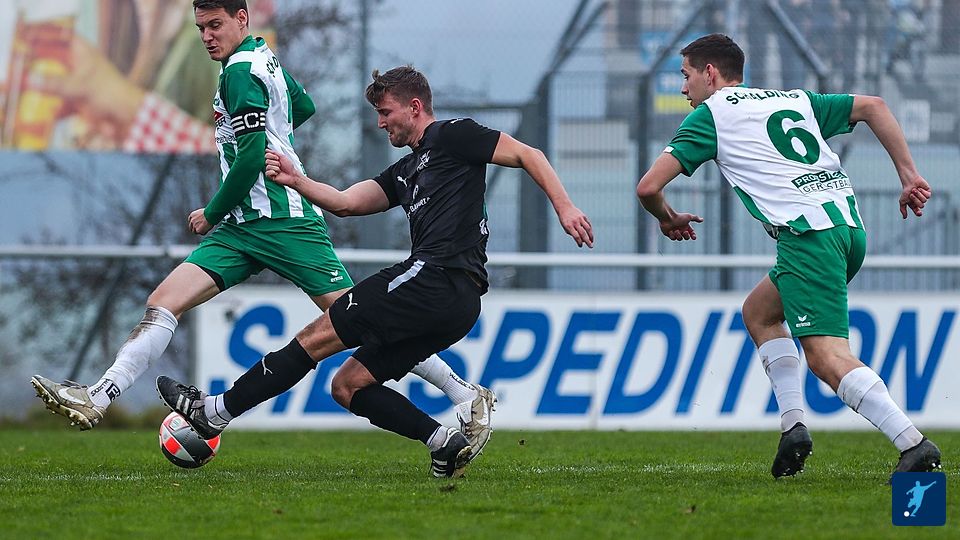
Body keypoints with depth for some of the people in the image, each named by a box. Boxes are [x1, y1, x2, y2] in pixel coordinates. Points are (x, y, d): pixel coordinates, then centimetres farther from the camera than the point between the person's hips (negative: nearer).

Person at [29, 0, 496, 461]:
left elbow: (252, 156, -18)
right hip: (243, 228, 10)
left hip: (283, 223, -10)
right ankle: (96, 401, -13)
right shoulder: (262, 56, 16)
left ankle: (469, 399, -3)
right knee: (163, 303, -4)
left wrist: (212, 213, -7)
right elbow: (303, 107, 34)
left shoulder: (240, 69, -12)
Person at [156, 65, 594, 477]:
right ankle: (444, 441, -4)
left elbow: (526, 155, 0)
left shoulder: (452, 136, 4)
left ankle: (218, 411, -2)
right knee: (348, 386, 8)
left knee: (318, 336, -6)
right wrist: (295, 180, 4)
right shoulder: (405, 171, 29)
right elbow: (345, 202, 19)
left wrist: (564, 207, -11)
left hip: (437, 279, -10)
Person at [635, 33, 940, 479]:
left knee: (827, 358, -14)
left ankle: (913, 444, -29)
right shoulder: (796, 100, 26)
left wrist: (668, 219, 26)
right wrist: (908, 175, 13)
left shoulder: (710, 115, 9)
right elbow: (872, 106, 17)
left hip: (808, 235, -8)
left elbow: (649, 187, 3)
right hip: (849, 224, 8)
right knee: (758, 312, 25)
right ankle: (793, 426, 11)